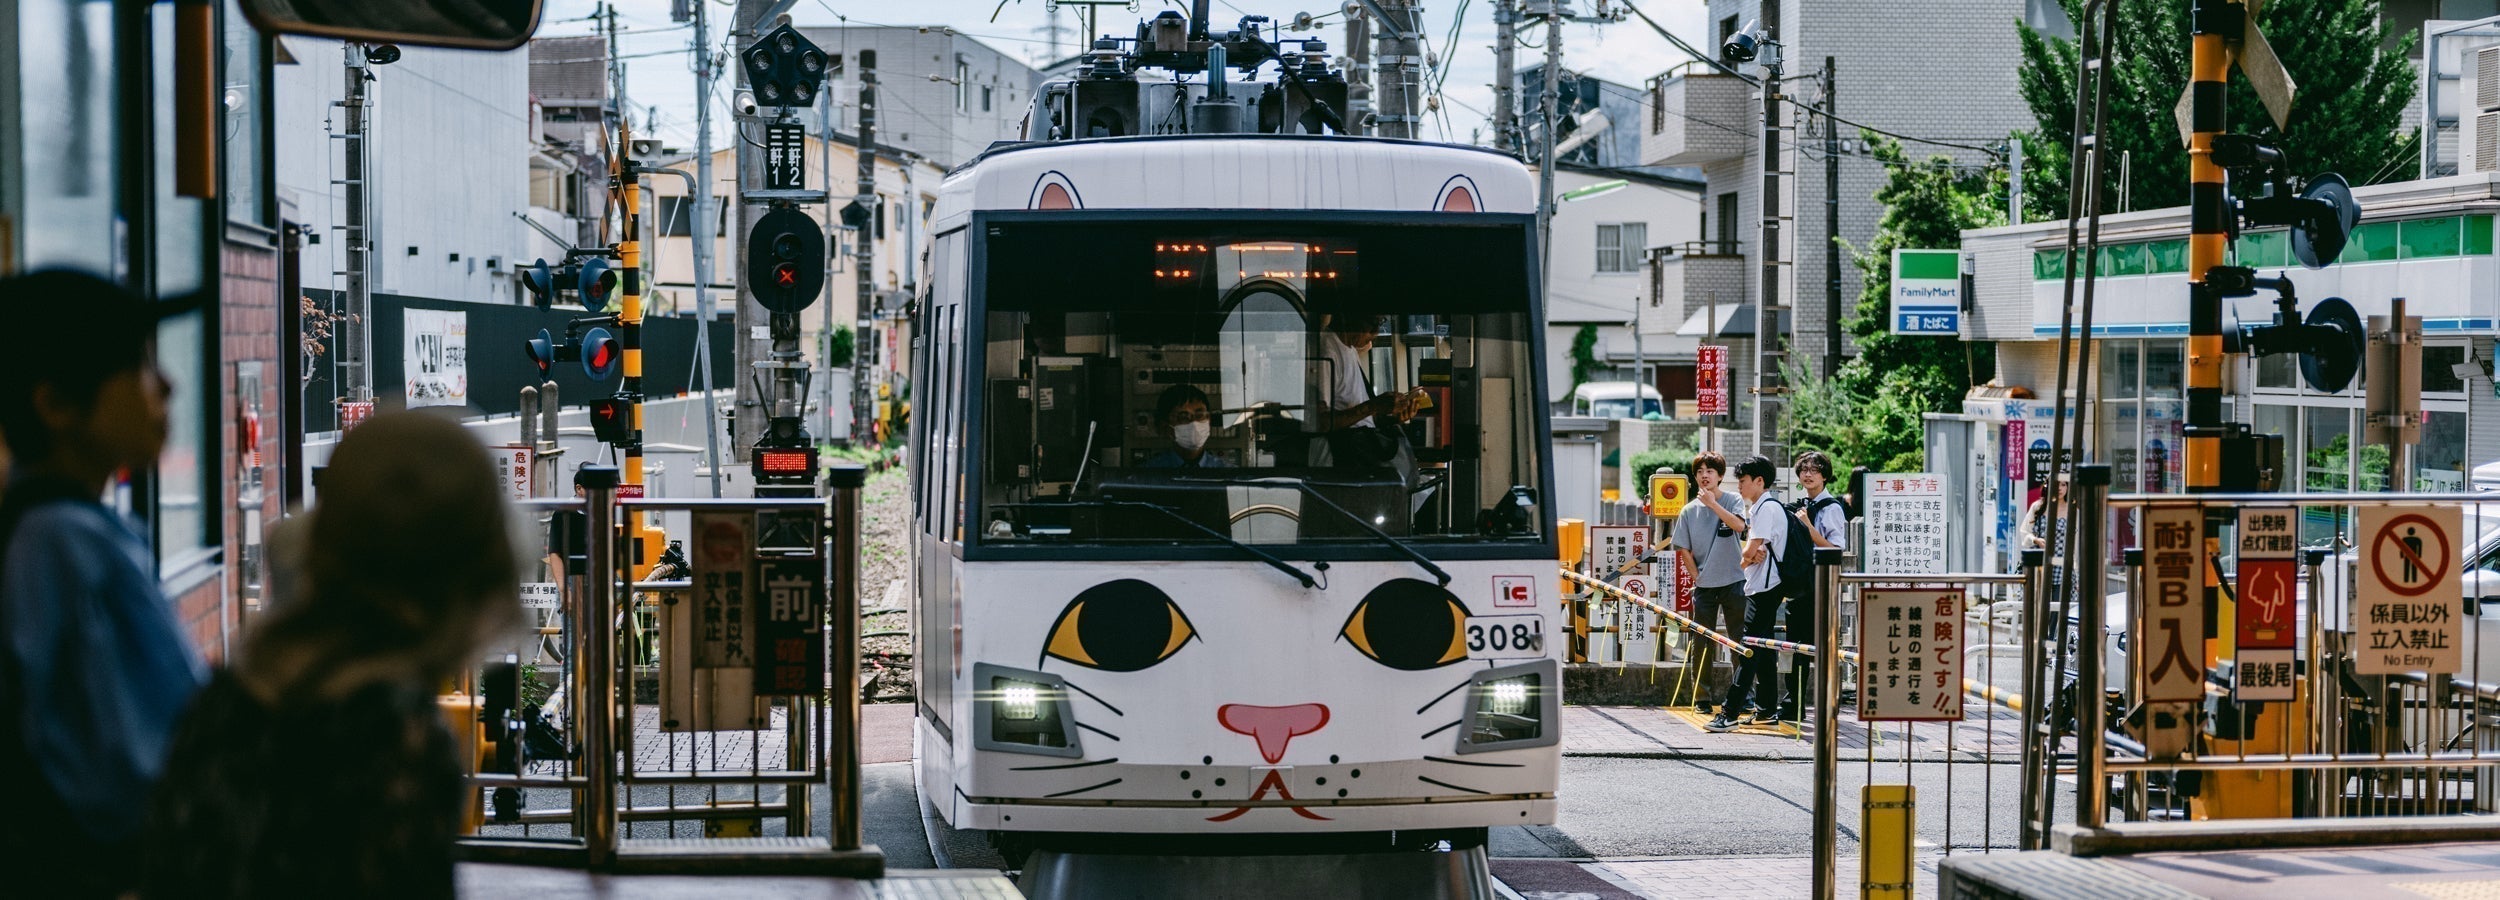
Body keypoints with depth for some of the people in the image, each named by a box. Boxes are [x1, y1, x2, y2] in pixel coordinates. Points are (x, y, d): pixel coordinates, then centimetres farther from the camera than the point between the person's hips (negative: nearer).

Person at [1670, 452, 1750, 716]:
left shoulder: (1732, 500, -1)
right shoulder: (1689, 511, 6)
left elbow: (1739, 525, -20)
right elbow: (1683, 549, 9)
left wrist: (1712, 503, -20)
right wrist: (1696, 576, 1)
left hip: (1733, 581, -3)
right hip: (1704, 585, 3)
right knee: (1701, 643, 5)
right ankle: (1702, 697, 12)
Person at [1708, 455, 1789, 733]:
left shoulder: (1767, 507, -13)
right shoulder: (1757, 508, 19)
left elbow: (1752, 549, -18)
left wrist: (1744, 560, 3)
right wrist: (1753, 555, -7)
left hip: (1764, 586, -11)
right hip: (1760, 585, 11)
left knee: (1750, 648, -14)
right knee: (1762, 647, 12)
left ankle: (1729, 713, -19)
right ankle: (1767, 709, 17)